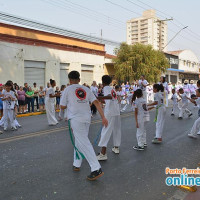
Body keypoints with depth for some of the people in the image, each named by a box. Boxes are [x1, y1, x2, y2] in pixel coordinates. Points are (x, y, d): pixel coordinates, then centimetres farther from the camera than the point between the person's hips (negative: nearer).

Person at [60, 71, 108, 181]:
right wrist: (103, 117, 2)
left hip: (75, 119, -6)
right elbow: (96, 102, 4)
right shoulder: (86, 89, 13)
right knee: (79, 141, 20)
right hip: (87, 118, 6)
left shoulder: (67, 90, 2)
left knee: (84, 143, -8)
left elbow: (62, 107, 6)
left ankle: (96, 169, -12)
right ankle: (76, 164, 29)